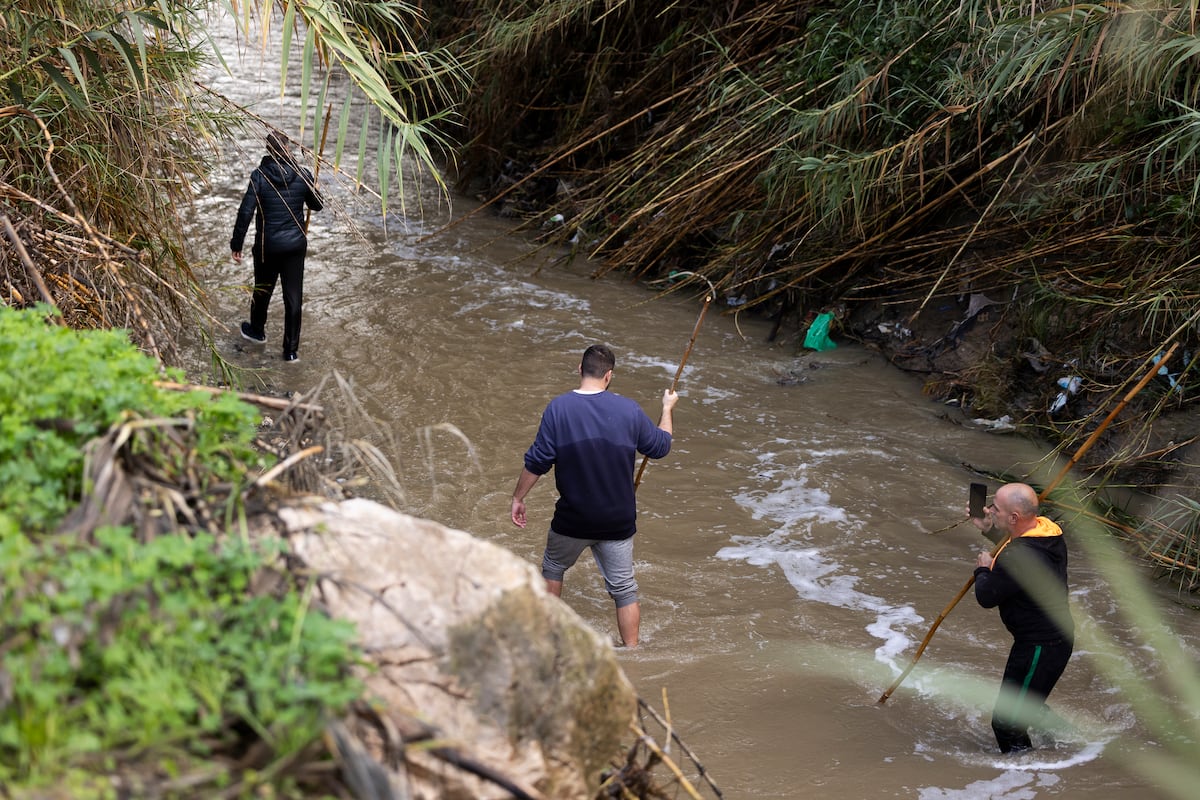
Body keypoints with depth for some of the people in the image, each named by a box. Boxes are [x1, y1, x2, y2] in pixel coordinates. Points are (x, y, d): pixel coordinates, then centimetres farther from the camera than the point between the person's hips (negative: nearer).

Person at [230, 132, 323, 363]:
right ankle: (291, 350, 13)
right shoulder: (302, 175, -8)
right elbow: (317, 205, 7)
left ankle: (257, 330, 46)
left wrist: (236, 244, -7)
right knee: (293, 296, 8)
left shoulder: (260, 176, -14)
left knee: (263, 289, 22)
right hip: (296, 244, 1)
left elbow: (246, 211, -15)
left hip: (267, 245, -1)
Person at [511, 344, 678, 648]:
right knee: (624, 588, 12)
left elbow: (537, 461, -11)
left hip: (572, 520, -1)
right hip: (618, 521, 1)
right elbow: (661, 446, 8)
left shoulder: (558, 408, -13)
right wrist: (667, 409, 25)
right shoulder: (629, 410, -8)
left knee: (553, 568, 26)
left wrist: (518, 497, 3)